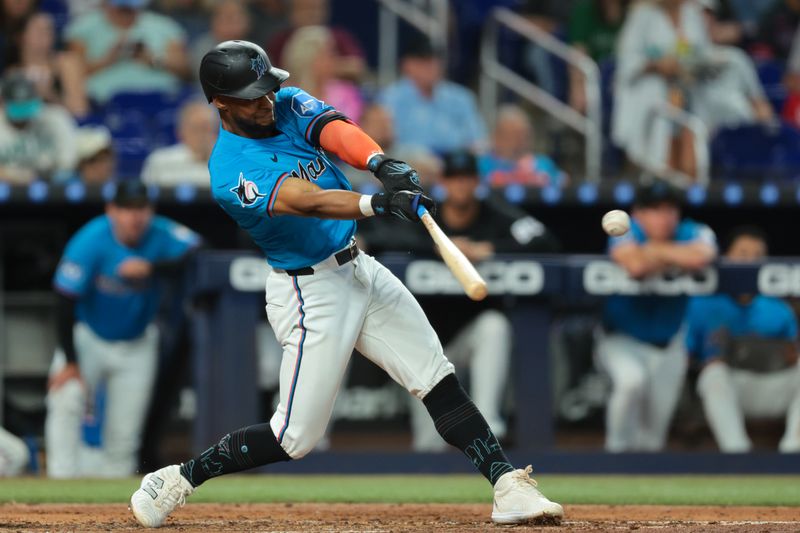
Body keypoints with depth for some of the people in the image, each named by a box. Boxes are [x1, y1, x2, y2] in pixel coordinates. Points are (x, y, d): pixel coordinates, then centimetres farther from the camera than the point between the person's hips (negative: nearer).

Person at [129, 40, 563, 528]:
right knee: (297, 435, -4)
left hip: (358, 269, 7)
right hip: (310, 294, -7)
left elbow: (336, 131, -19)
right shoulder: (232, 174, -21)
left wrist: (382, 163, -40)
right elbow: (307, 201, -36)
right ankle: (180, 479, 11)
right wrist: (381, 203, -50)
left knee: (439, 378, -1)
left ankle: (508, 486, -3)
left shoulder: (287, 104, 0)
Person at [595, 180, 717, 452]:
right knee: (631, 378, -33)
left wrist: (656, 249, -26)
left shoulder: (693, 233, -13)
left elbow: (701, 257, -37)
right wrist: (673, 258, -24)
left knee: (656, 423, 4)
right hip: (622, 340, -4)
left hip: (668, 343, 4)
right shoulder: (625, 232, -20)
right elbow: (636, 266, -42)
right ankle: (618, 449, -14)